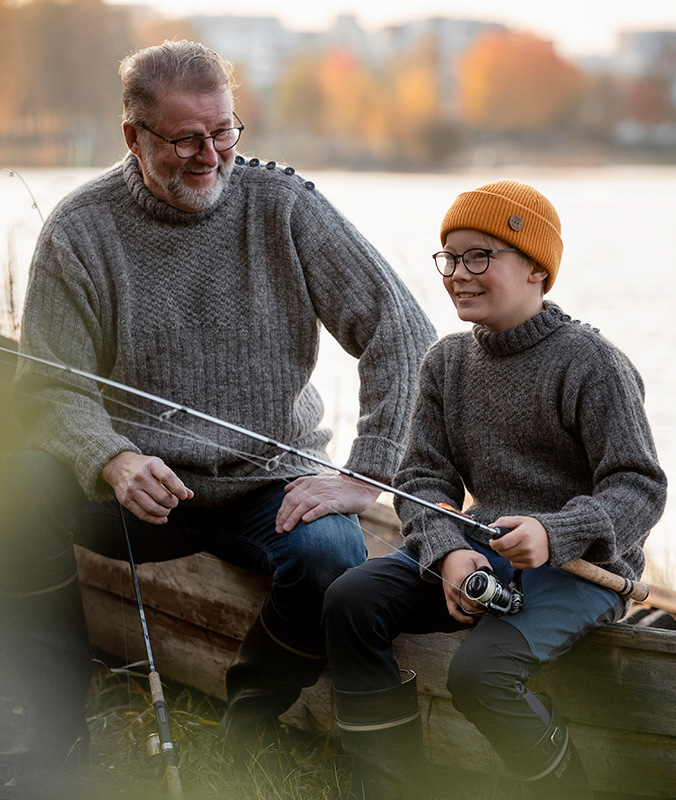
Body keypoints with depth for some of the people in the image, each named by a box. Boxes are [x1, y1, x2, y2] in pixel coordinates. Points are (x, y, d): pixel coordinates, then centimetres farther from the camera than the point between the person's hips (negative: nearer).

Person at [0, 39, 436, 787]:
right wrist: (112, 461, -28)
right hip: (138, 487, 1)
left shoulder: (283, 206, -5)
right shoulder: (81, 229, -4)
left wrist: (364, 476, -17)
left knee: (331, 558, -32)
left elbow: (402, 332, -8)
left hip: (270, 484, 0)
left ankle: (241, 734, 0)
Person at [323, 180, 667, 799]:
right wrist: (449, 552, -17)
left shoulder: (590, 363, -11)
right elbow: (424, 476, 4)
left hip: (581, 563, -6)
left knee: (481, 671, -29)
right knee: (352, 601, -14)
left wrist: (554, 534, -33)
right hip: (481, 548, 6)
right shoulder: (447, 362, 8)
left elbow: (640, 488, -15)